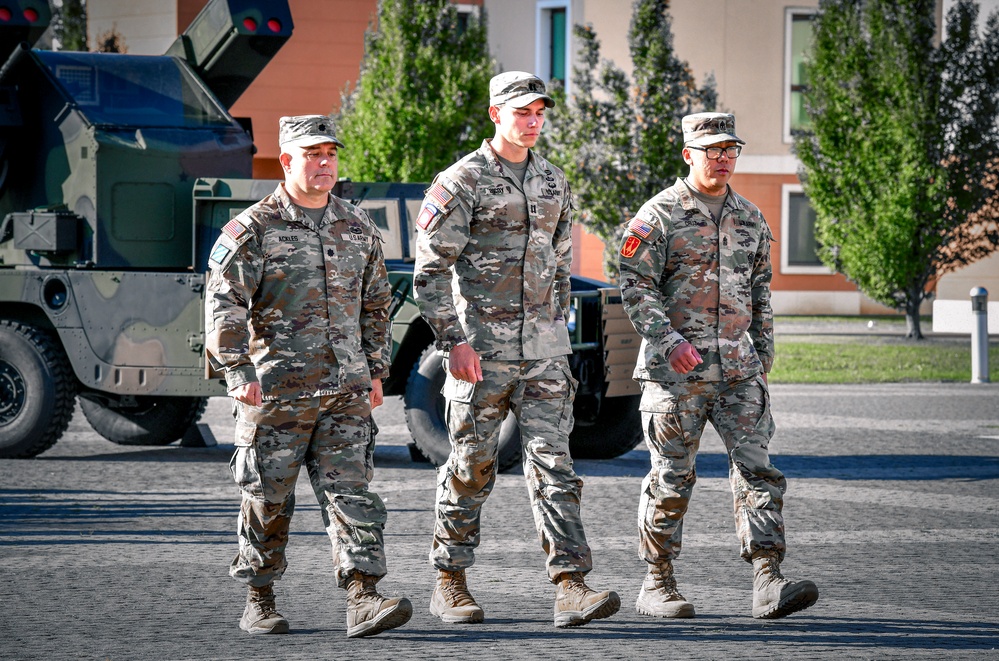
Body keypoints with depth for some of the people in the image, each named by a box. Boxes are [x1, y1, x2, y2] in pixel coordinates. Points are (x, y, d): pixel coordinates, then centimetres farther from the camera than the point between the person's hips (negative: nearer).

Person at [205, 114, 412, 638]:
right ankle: (258, 602, 16)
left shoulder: (358, 228, 12)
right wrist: (239, 372, -16)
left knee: (350, 491, -5)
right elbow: (224, 306, -8)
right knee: (268, 500, 4)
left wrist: (376, 370, 18)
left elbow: (375, 304, 22)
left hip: (346, 392, 4)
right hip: (275, 392, -3)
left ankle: (363, 600, -10)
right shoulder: (253, 229, -3)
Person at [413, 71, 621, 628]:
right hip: (482, 346, -4)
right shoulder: (462, 181, -6)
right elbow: (432, 269, -9)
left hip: (543, 348, 4)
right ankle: (450, 583, 17)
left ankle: (571, 587, -11)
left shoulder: (554, 182, 13)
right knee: (472, 467, 4)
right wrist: (453, 340, -15)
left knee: (554, 461, -5)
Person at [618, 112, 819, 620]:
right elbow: (635, 287, -9)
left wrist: (763, 360, 17)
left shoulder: (751, 219, 14)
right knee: (671, 479, 2)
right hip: (676, 371, -5)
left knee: (757, 469, -7)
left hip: (738, 371, 5)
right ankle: (656, 585, 13)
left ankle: (768, 584, -12)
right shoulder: (660, 215, -3)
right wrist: (669, 340, -21)